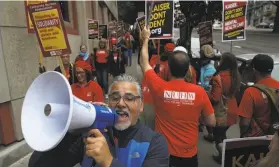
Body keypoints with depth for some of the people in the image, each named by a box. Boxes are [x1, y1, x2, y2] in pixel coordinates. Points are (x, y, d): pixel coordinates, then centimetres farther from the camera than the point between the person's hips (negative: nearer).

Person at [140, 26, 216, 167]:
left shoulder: (159, 87, -18)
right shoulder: (199, 92, -16)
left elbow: (144, 63, -1)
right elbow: (212, 122, -4)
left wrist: (146, 38, 11)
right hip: (189, 154, 1)